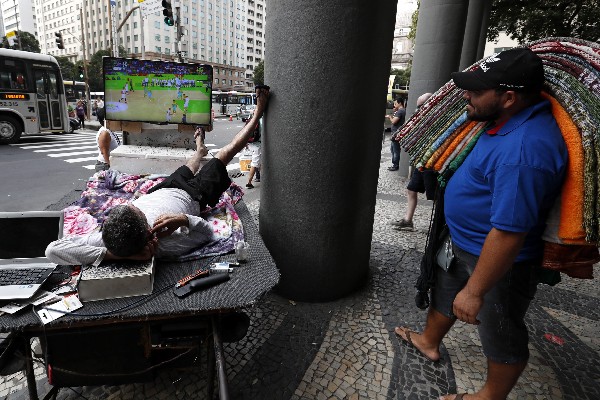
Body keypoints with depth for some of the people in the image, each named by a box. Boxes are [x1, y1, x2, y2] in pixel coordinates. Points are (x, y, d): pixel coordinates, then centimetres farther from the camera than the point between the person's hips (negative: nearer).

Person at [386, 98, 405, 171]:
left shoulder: (400, 111, -16)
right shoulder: (402, 110, 16)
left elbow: (394, 121, -21)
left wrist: (390, 117, -3)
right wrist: (395, 112, 8)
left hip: (396, 133, -11)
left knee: (396, 150, -4)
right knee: (392, 149, 17)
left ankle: (395, 165, 3)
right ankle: (394, 164, 25)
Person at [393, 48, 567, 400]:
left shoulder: (524, 150, -34)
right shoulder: (513, 120, -1)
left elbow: (508, 233, -32)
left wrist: (475, 291, -24)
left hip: (498, 258, -10)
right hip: (463, 243, 10)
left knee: (501, 335, 14)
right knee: (444, 293, 27)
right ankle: (429, 342, 53)